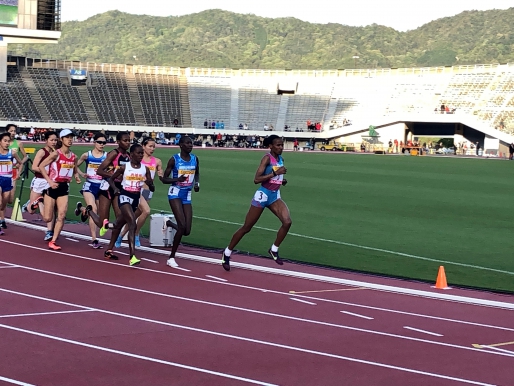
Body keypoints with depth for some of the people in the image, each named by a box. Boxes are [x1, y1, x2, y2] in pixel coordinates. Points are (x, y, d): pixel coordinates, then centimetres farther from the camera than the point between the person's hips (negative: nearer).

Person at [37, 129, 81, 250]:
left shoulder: (73, 156, 5)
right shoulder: (56, 154, -14)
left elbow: (75, 170, 22)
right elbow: (41, 166, -15)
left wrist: (77, 177, -1)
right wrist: (49, 181, -21)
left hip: (64, 187, 5)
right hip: (53, 186, -5)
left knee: (61, 216, -6)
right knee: (47, 218, 0)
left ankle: (53, 241, 1)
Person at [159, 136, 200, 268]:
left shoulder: (195, 159, 4)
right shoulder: (174, 159, -8)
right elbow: (164, 179, -4)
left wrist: (197, 183, 2)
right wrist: (177, 179, -22)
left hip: (187, 195, 5)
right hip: (175, 193, -5)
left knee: (186, 231, 0)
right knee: (182, 226, -18)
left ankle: (169, 223, 33)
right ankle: (171, 257, -3)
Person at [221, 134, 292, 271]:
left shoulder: (281, 159, 6)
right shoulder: (267, 158, -16)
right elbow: (256, 179, -24)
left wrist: (282, 180, 2)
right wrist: (275, 173, -27)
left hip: (275, 195, 6)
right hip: (263, 195, -6)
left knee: (287, 222, -15)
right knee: (246, 227, 3)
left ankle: (274, 250, 5)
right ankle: (227, 253, 19)